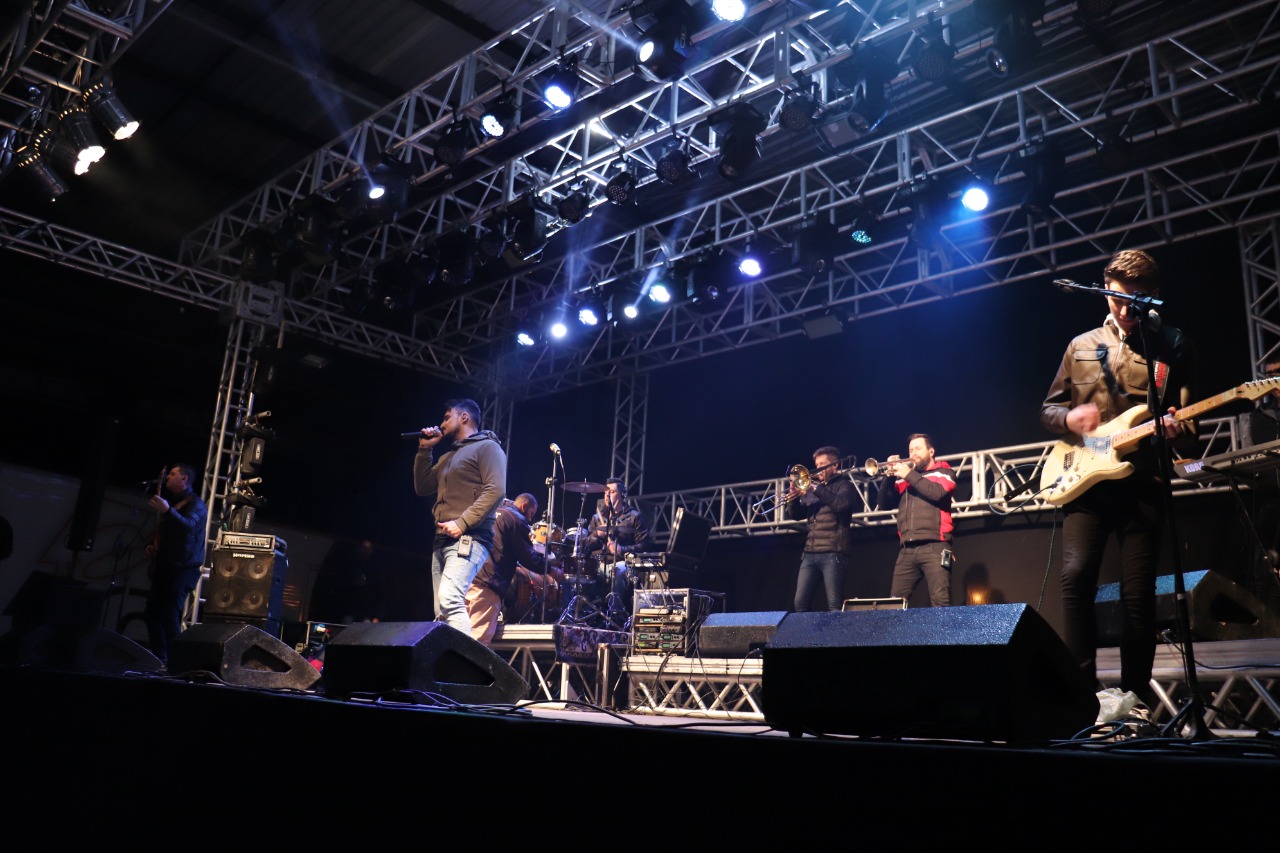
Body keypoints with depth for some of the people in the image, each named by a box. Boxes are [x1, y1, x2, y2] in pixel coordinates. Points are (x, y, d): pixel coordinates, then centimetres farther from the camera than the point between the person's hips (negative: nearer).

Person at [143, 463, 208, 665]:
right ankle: (159, 658, 13)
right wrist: (151, 546, 11)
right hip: (164, 567, 9)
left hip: (182, 569, -9)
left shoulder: (195, 503, -6)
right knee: (152, 613, 7)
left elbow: (189, 526, -28)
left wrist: (167, 511, -42)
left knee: (170, 616, -15)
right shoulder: (172, 501, 24)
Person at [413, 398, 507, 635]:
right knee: (442, 612, 4)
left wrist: (461, 523, -20)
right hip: (442, 540, 10)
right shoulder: (448, 456, 27)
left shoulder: (487, 447, -1)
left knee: (450, 599, -27)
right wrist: (425, 449, 17)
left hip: (468, 539, -9)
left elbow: (496, 490, -14)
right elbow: (422, 487, 24)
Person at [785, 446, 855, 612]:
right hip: (810, 553, 5)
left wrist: (815, 488, -16)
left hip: (832, 553, -5)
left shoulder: (844, 485, 5)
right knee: (800, 603, -1)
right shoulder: (810, 488, 20)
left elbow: (841, 504, -16)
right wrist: (793, 498, -3)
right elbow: (796, 515, 16)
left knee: (835, 604, -8)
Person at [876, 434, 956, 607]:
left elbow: (938, 493, -9)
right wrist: (890, 476, 4)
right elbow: (883, 504, 16)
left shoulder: (944, 472, 13)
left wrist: (909, 475, -5)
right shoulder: (904, 478, 23)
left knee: (939, 601, -13)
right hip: (906, 550, 4)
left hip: (934, 547, -4)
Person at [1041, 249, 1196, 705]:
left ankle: (1135, 693, 15)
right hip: (1084, 479, 1)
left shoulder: (1173, 346, 8)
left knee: (1138, 593, -1)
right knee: (1076, 575, -15)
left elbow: (1192, 424, 8)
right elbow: (1048, 409, 18)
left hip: (1143, 482, -1)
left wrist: (1180, 432, -16)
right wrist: (1068, 417, -6)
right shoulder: (1082, 346, 13)